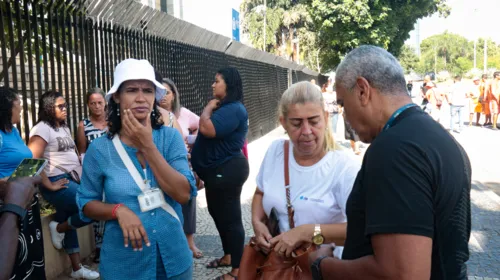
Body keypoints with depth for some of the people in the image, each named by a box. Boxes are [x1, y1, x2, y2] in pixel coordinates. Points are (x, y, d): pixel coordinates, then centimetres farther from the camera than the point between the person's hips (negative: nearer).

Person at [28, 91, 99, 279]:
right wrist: (49, 185, -16)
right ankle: (58, 227, 3)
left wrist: (83, 172, 11)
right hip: (59, 183, -8)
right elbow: (32, 161, -17)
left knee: (68, 223, 13)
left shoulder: (64, 128, 19)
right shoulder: (42, 129, -9)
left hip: (73, 181, 8)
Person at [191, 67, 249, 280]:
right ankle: (228, 256, 36)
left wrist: (208, 108, -16)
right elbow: (210, 132, 19)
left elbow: (207, 129, -33)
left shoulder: (233, 109, -21)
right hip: (218, 169, 11)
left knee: (230, 218, -3)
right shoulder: (224, 107, 15)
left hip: (227, 170, -11)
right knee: (218, 213, 21)